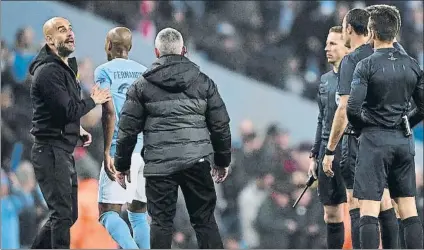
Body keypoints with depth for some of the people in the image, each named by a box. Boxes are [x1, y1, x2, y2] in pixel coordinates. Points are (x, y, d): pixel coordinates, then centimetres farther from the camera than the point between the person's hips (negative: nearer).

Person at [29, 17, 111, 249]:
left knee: (68, 213, 14)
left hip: (64, 151, 10)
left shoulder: (66, 68, 16)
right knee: (62, 214, -11)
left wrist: (77, 129, 11)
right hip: (51, 150, -10)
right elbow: (69, 110, -23)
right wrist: (93, 101, -7)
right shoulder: (48, 71, -16)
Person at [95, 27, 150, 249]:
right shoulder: (144, 72, 15)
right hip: (147, 152, 5)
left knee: (108, 213, -6)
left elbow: (109, 112, -12)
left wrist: (106, 152, -12)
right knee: (138, 213, 14)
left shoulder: (104, 71, -1)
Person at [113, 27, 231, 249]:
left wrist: (122, 165, 13)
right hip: (197, 162, 1)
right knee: (204, 219, 7)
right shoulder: (203, 83, 8)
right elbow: (220, 125, 9)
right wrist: (222, 161, 20)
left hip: (159, 164, -1)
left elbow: (128, 129, 3)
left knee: (161, 221, 4)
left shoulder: (142, 86, 3)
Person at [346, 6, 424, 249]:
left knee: (369, 210, -6)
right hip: (404, 141, 5)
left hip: (375, 140, -5)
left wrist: (362, 128, 3)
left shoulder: (366, 66, -10)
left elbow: (353, 108, -17)